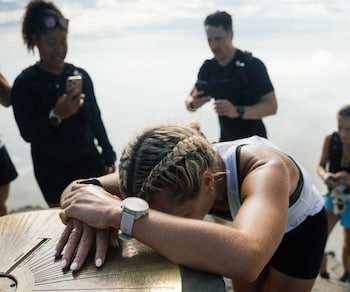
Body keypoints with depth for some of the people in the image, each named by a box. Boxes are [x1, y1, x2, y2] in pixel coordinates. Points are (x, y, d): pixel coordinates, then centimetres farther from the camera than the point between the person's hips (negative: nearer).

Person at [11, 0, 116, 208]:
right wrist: (55, 116, -28)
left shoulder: (80, 75, 1)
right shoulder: (25, 82, -7)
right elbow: (28, 133, -11)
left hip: (90, 161, 3)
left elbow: (95, 119, 8)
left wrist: (109, 156, 9)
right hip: (52, 170, -2)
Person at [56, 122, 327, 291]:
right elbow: (77, 192, -26)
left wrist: (121, 213, -64)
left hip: (301, 228, -4)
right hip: (253, 222, 4)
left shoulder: (264, 170, -45)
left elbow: (245, 261, -67)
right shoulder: (185, 168, -29)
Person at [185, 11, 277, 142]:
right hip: (225, 142, 5)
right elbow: (189, 100, 5)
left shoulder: (252, 65, -16)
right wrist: (193, 103, -20)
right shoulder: (208, 67, 1)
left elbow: (271, 106, -19)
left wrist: (237, 111, -35)